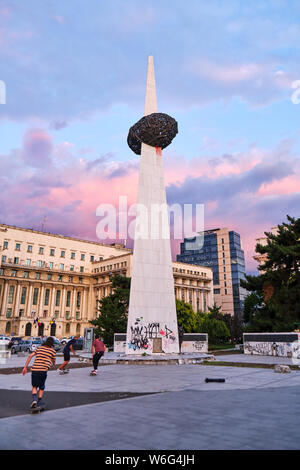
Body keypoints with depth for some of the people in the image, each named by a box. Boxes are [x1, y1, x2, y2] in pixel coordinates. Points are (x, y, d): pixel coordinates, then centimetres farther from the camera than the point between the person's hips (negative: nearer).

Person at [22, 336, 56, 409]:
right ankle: (39, 403, 15)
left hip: (34, 369, 2)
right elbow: (53, 362, 19)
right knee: (41, 388, 19)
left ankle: (34, 399, 1)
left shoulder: (39, 348, 18)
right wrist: (53, 363, 43)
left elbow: (30, 356, 12)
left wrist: (25, 367, 13)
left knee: (34, 386, 21)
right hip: (43, 370, -2)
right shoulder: (53, 350, 9)